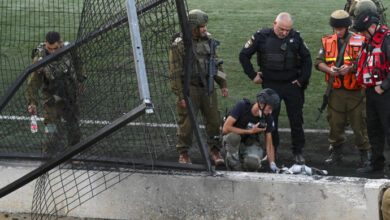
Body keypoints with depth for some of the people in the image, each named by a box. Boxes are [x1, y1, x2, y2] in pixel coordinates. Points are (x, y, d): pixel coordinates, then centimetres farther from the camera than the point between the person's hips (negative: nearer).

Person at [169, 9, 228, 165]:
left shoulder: (207, 39, 5)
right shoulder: (179, 45, -13)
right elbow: (175, 72, -11)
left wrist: (223, 85, 11)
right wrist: (181, 96, -14)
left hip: (206, 86, 5)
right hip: (189, 89, -5)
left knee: (214, 120, 5)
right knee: (186, 123, 0)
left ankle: (215, 151, 17)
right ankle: (183, 154, 14)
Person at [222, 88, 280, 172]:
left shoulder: (268, 118, -12)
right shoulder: (242, 106, -22)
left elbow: (269, 144, -5)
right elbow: (225, 129, -27)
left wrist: (272, 165, -18)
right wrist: (250, 131, -27)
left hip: (251, 144, 2)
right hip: (233, 142, -2)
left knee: (253, 163, -32)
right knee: (233, 135, -38)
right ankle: (233, 162, -14)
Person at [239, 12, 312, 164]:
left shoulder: (295, 37, -3)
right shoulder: (262, 37, -7)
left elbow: (306, 58, 9)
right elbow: (244, 55, 2)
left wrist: (303, 79, 2)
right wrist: (253, 76, 0)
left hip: (292, 84, 1)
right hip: (270, 85, -1)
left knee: (296, 120, 3)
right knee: (270, 120, 6)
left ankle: (298, 152, 14)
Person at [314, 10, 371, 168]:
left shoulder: (359, 41, -2)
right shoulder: (327, 42, 9)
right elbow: (318, 62, 8)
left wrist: (351, 68, -20)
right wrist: (329, 70, -11)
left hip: (355, 91, -3)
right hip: (335, 91, 3)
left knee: (359, 123, 0)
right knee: (335, 123, 7)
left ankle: (365, 154, 12)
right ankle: (336, 153, 21)